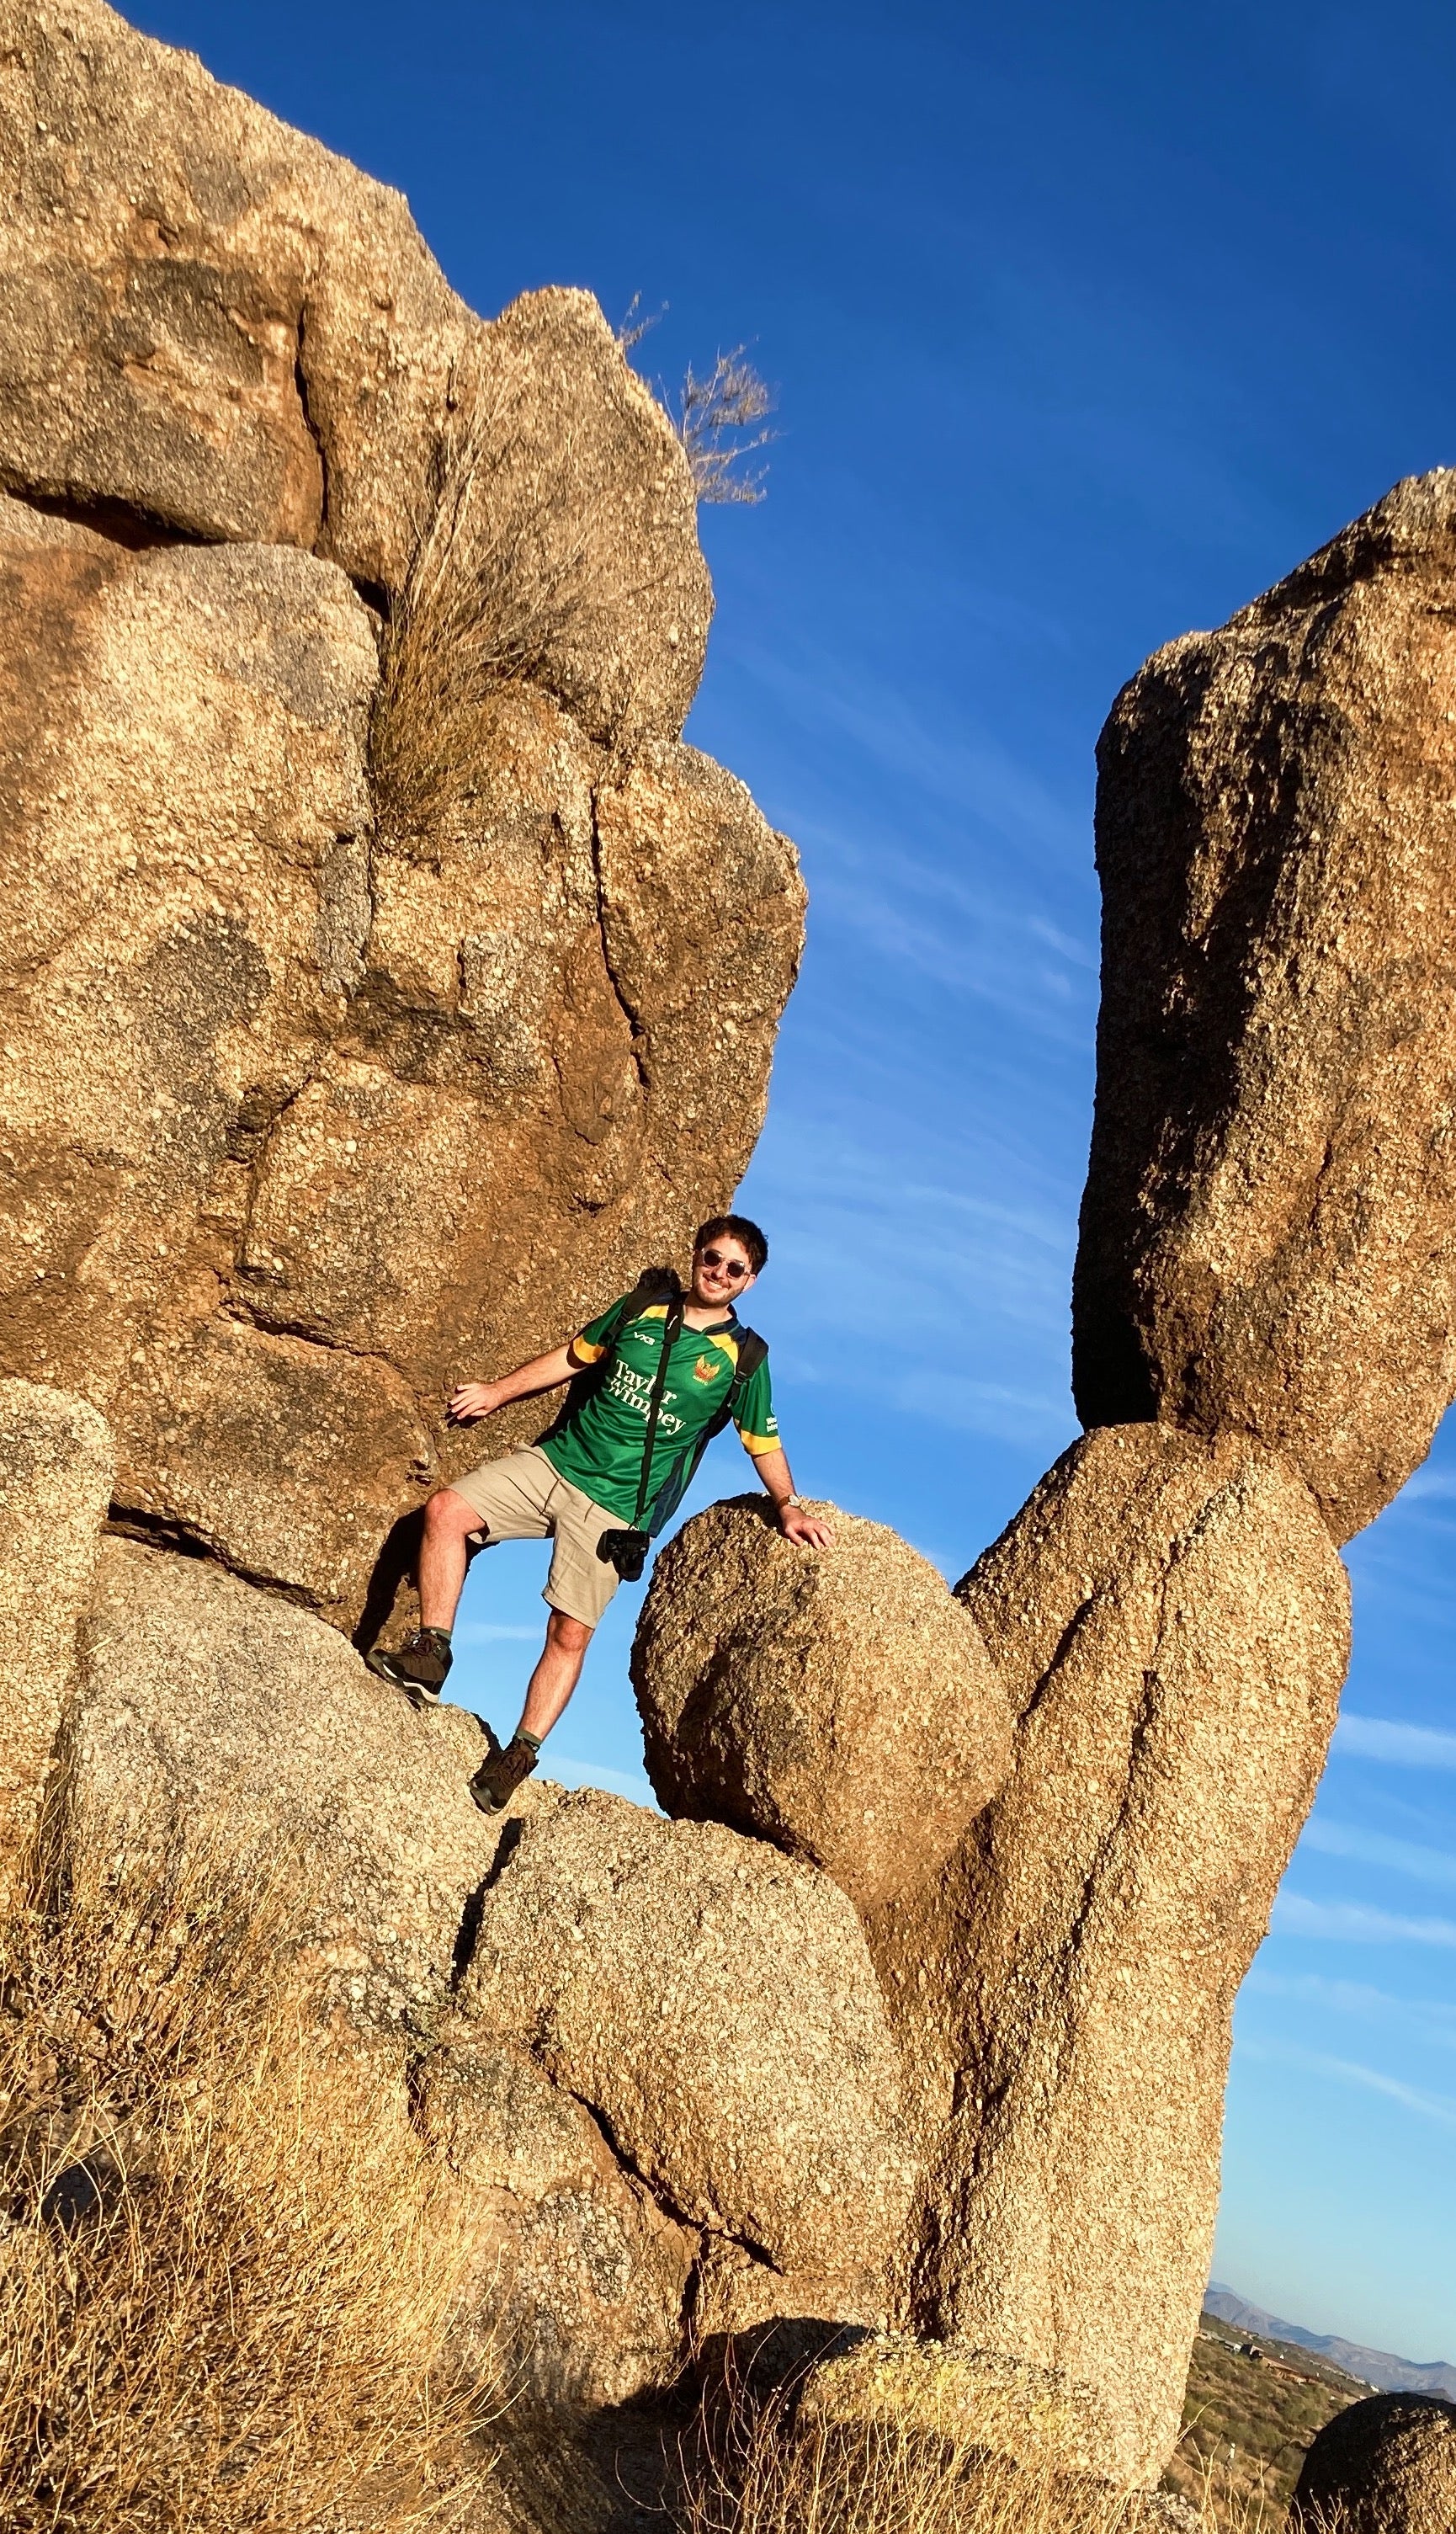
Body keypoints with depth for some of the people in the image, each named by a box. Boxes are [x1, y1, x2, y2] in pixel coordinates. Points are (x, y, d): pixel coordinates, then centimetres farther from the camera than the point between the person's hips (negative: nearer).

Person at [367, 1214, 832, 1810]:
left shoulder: (743, 1358, -1)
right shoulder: (644, 1305, 6)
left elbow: (763, 1443, 7)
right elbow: (574, 1357, 16)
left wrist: (786, 1506, -4)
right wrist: (498, 1393, 17)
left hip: (615, 1508, -3)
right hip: (555, 1461, 3)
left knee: (570, 1633, -8)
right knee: (445, 1509, -14)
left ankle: (517, 1759, 1)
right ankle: (429, 1654, -9)